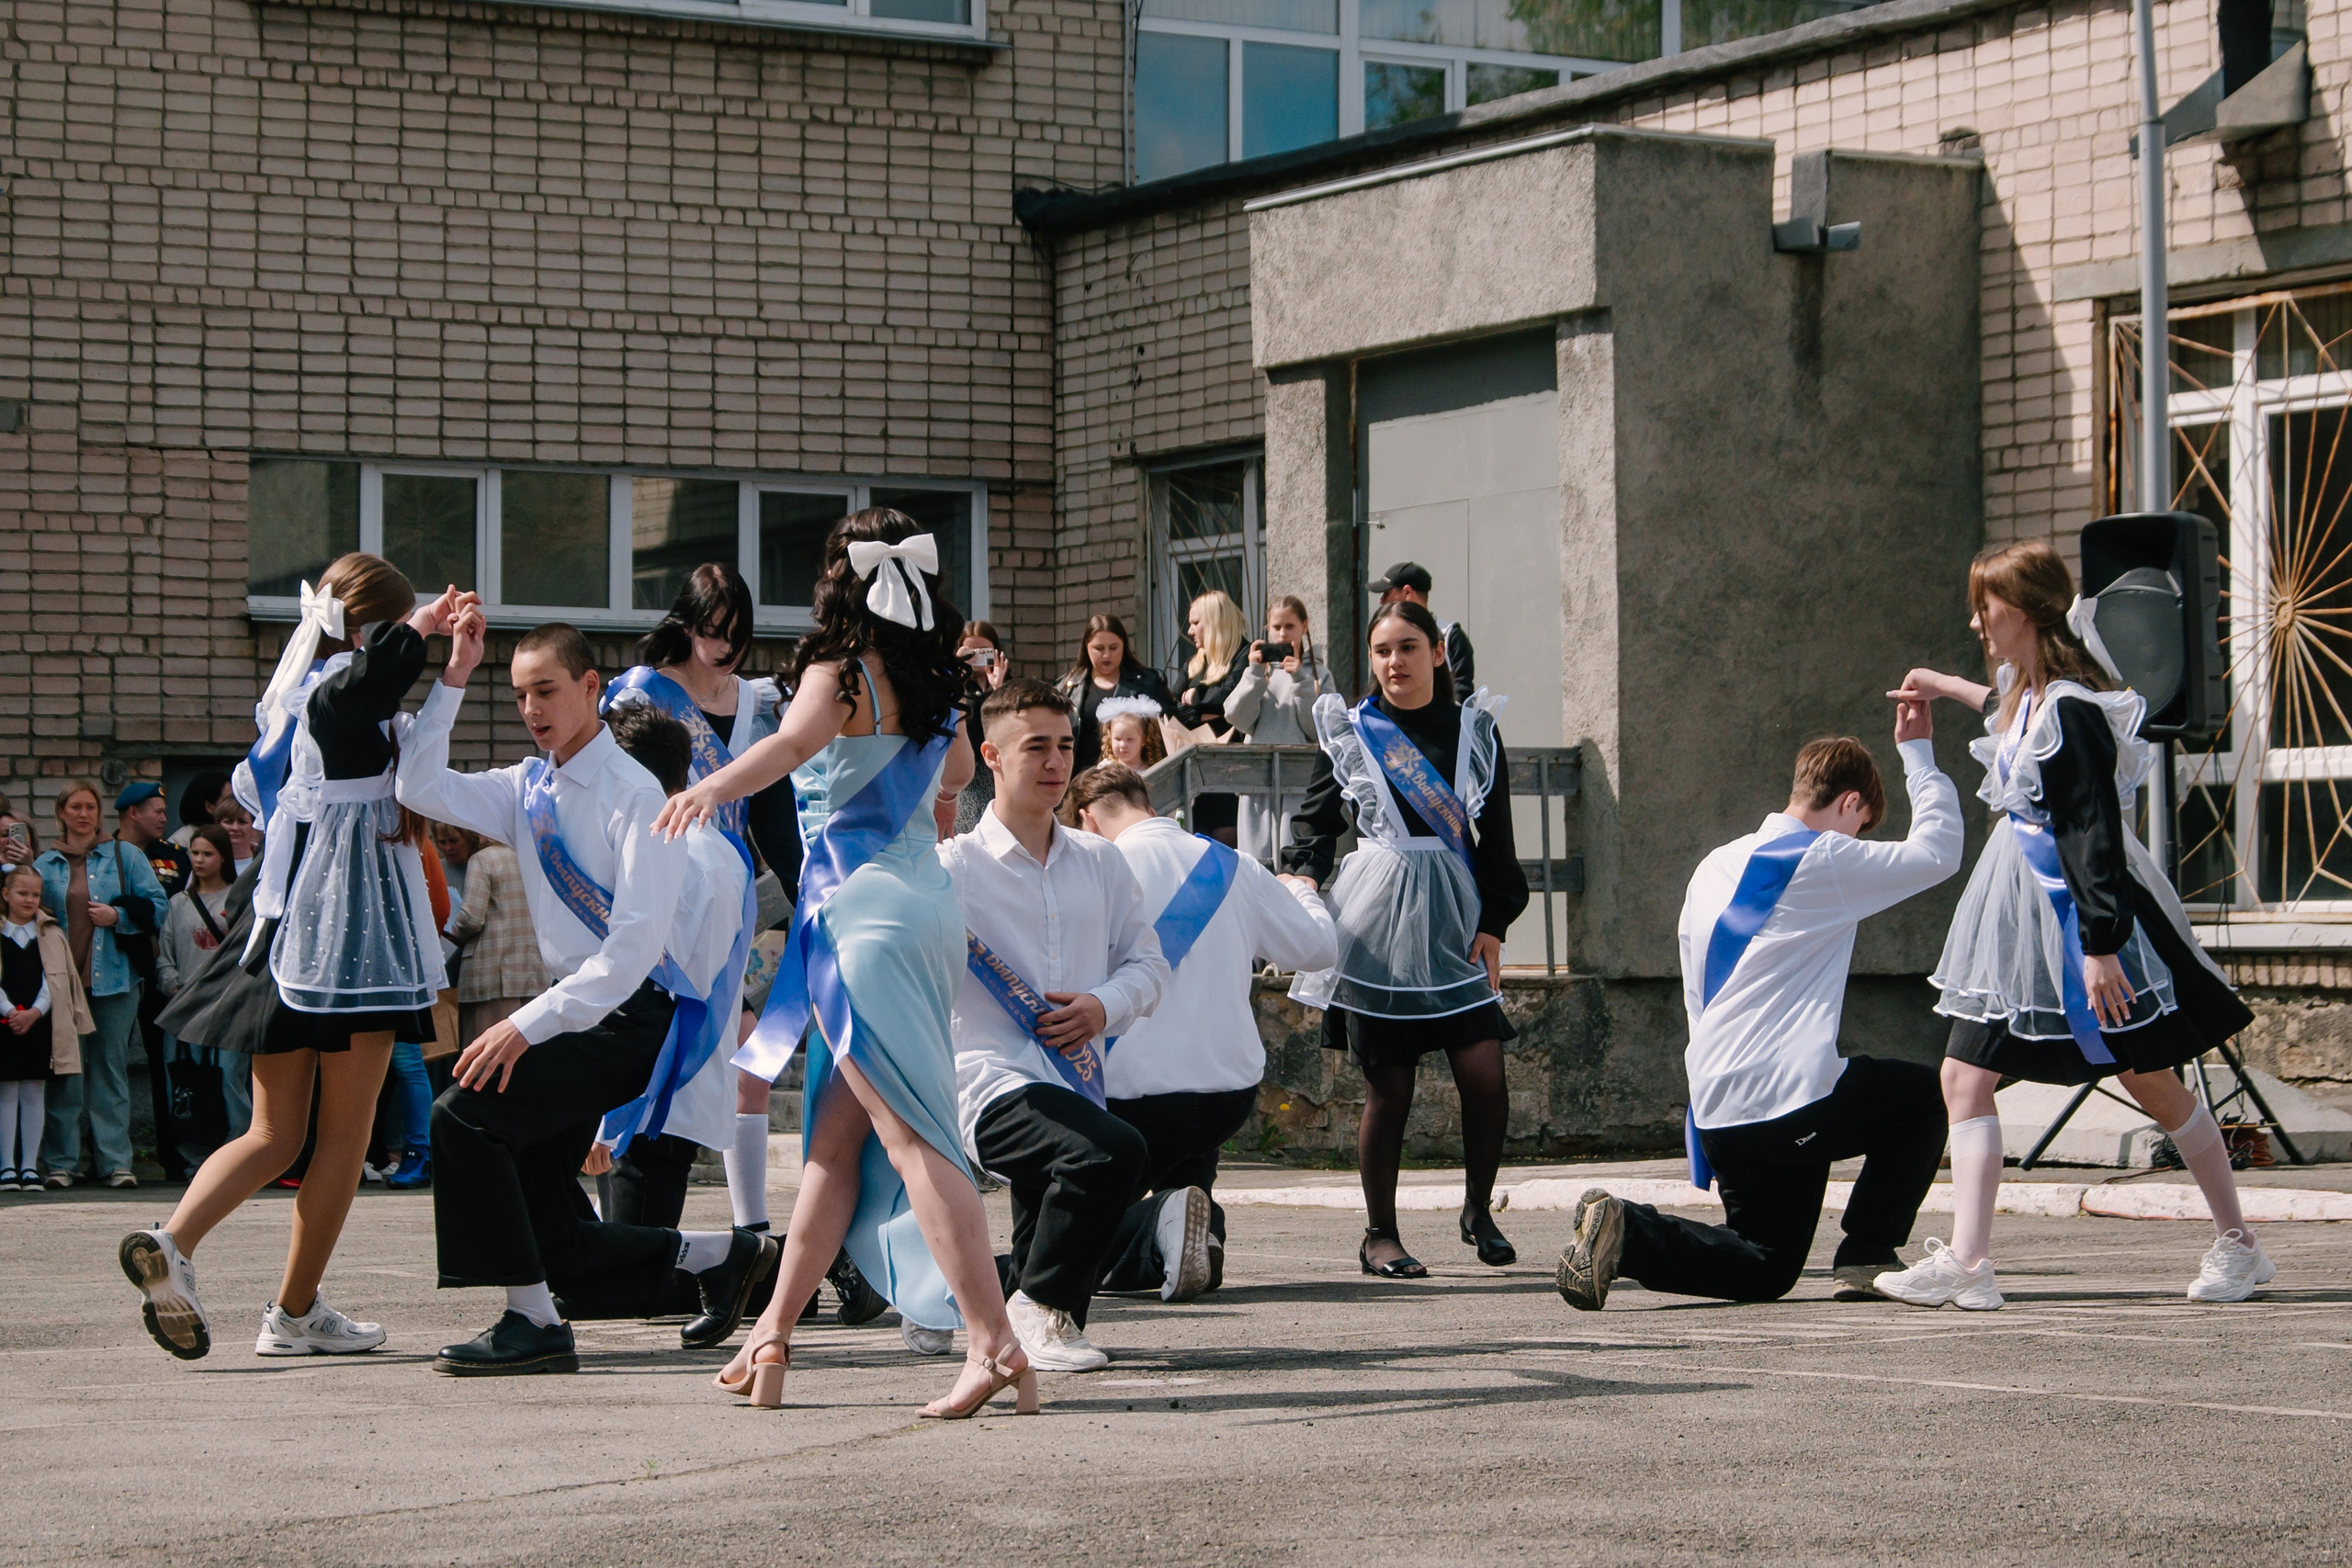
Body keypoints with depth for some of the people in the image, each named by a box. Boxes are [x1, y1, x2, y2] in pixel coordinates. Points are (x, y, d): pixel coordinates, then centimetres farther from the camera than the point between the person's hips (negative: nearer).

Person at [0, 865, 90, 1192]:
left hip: (40, 1023, 2)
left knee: (34, 1093, 3)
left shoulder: (51, 935, 8)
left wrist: (34, 1012, -12)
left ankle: (29, 1166, 8)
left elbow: (54, 980, 2)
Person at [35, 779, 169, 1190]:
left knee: (111, 1068, 1)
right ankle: (61, 1162, 3)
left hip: (113, 981, 0)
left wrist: (117, 916, -9)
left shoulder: (124, 857, 9)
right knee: (65, 1071, -2)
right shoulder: (43, 863, 12)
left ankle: (116, 1161, 2)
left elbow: (155, 908, 4)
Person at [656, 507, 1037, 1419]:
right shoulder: (931, 682, 14)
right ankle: (774, 1335, 18)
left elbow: (797, 740, -30)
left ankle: (994, 1343, -19)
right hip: (926, 898, 8)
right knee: (835, 1137, 13)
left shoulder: (838, 672, -7)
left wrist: (713, 788, -47)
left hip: (863, 909, -8)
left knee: (909, 1136, -11)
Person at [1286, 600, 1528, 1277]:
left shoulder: (1474, 728, 10)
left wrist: (1492, 923, 3)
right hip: (1377, 921, -1)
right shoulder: (1348, 731, 7)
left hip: (1454, 923, 1)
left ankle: (1478, 1210, 14)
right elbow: (1316, 818, 11)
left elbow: (1496, 835, 10)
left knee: (1484, 1075, -8)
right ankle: (1379, 1235, 13)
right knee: (1388, 1089, -1)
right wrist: (1305, 876, -8)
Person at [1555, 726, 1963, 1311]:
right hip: (1790, 1101, -7)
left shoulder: (1713, 868, 17)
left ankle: (1624, 1230, -7)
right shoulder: (1827, 863, -7)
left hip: (1716, 1112, 7)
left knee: (1765, 1270, 16)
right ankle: (1866, 1258, 9)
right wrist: (1917, 753, 11)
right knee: (1923, 1096, 18)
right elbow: (1937, 851, -1)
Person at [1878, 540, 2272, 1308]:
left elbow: (2095, 831, -22)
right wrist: (1947, 688, 42)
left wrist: (2100, 947, -24)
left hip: (2081, 904, -9)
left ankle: (2237, 1244, 19)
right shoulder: (2024, 696, 7)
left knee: (2150, 1080, 4)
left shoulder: (2072, 709, -19)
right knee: (1964, 1078, -3)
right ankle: (1966, 1261, -6)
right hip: (2020, 904, 9)